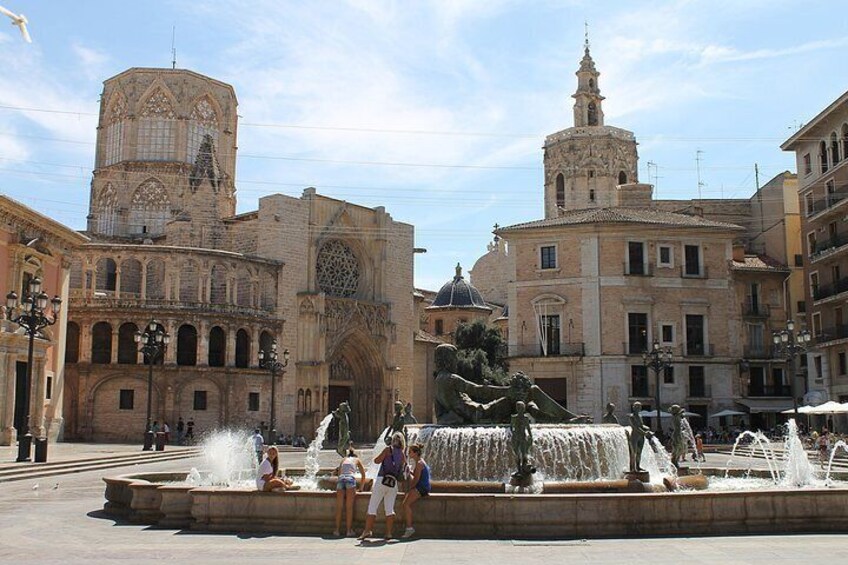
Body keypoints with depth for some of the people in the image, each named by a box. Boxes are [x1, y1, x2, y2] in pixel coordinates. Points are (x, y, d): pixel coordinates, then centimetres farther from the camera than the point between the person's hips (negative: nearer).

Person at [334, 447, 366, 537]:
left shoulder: (343, 460, 30)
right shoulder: (357, 460, 24)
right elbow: (363, 475, 23)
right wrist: (361, 488, 31)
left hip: (341, 479, 2)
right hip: (350, 479, -2)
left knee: (339, 507, 4)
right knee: (349, 507, -2)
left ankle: (337, 530, 3)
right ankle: (349, 530, -3)